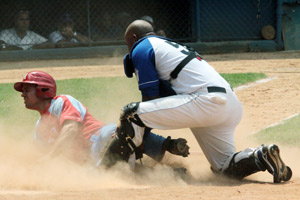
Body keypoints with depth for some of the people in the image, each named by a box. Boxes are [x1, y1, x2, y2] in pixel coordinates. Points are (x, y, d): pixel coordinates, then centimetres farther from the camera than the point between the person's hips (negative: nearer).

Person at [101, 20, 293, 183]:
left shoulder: (141, 49, 7)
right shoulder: (172, 46, 33)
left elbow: (150, 97, 3)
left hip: (205, 102, -9)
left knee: (132, 113, -10)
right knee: (225, 167, 17)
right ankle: (262, 156, -3)